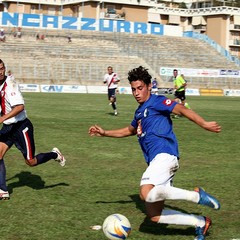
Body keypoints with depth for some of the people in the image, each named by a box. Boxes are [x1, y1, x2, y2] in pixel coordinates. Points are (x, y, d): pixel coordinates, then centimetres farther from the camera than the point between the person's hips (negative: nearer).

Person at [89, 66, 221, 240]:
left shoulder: (157, 102, 1)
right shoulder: (139, 112, 25)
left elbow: (182, 109, -13)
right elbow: (129, 131, 44)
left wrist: (204, 124, -26)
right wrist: (104, 133, 39)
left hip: (164, 155, -9)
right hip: (156, 161, 9)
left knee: (147, 193, -33)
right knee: (154, 215, 2)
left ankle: (196, 195, -22)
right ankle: (200, 223, 9)